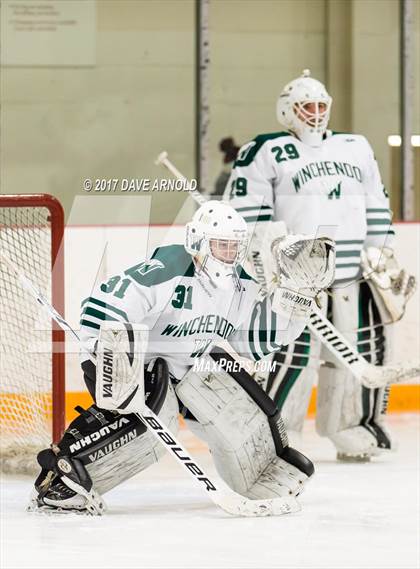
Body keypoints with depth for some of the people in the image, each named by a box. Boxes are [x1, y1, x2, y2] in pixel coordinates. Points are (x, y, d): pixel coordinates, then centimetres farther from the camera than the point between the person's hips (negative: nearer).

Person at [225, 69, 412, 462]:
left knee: (363, 346, 5)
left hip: (353, 273, 6)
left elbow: (377, 207, 22)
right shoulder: (265, 152, 2)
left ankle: (354, 430, 19)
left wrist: (381, 255, 15)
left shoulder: (356, 149, 19)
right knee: (294, 349, -15)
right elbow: (244, 211, -4)